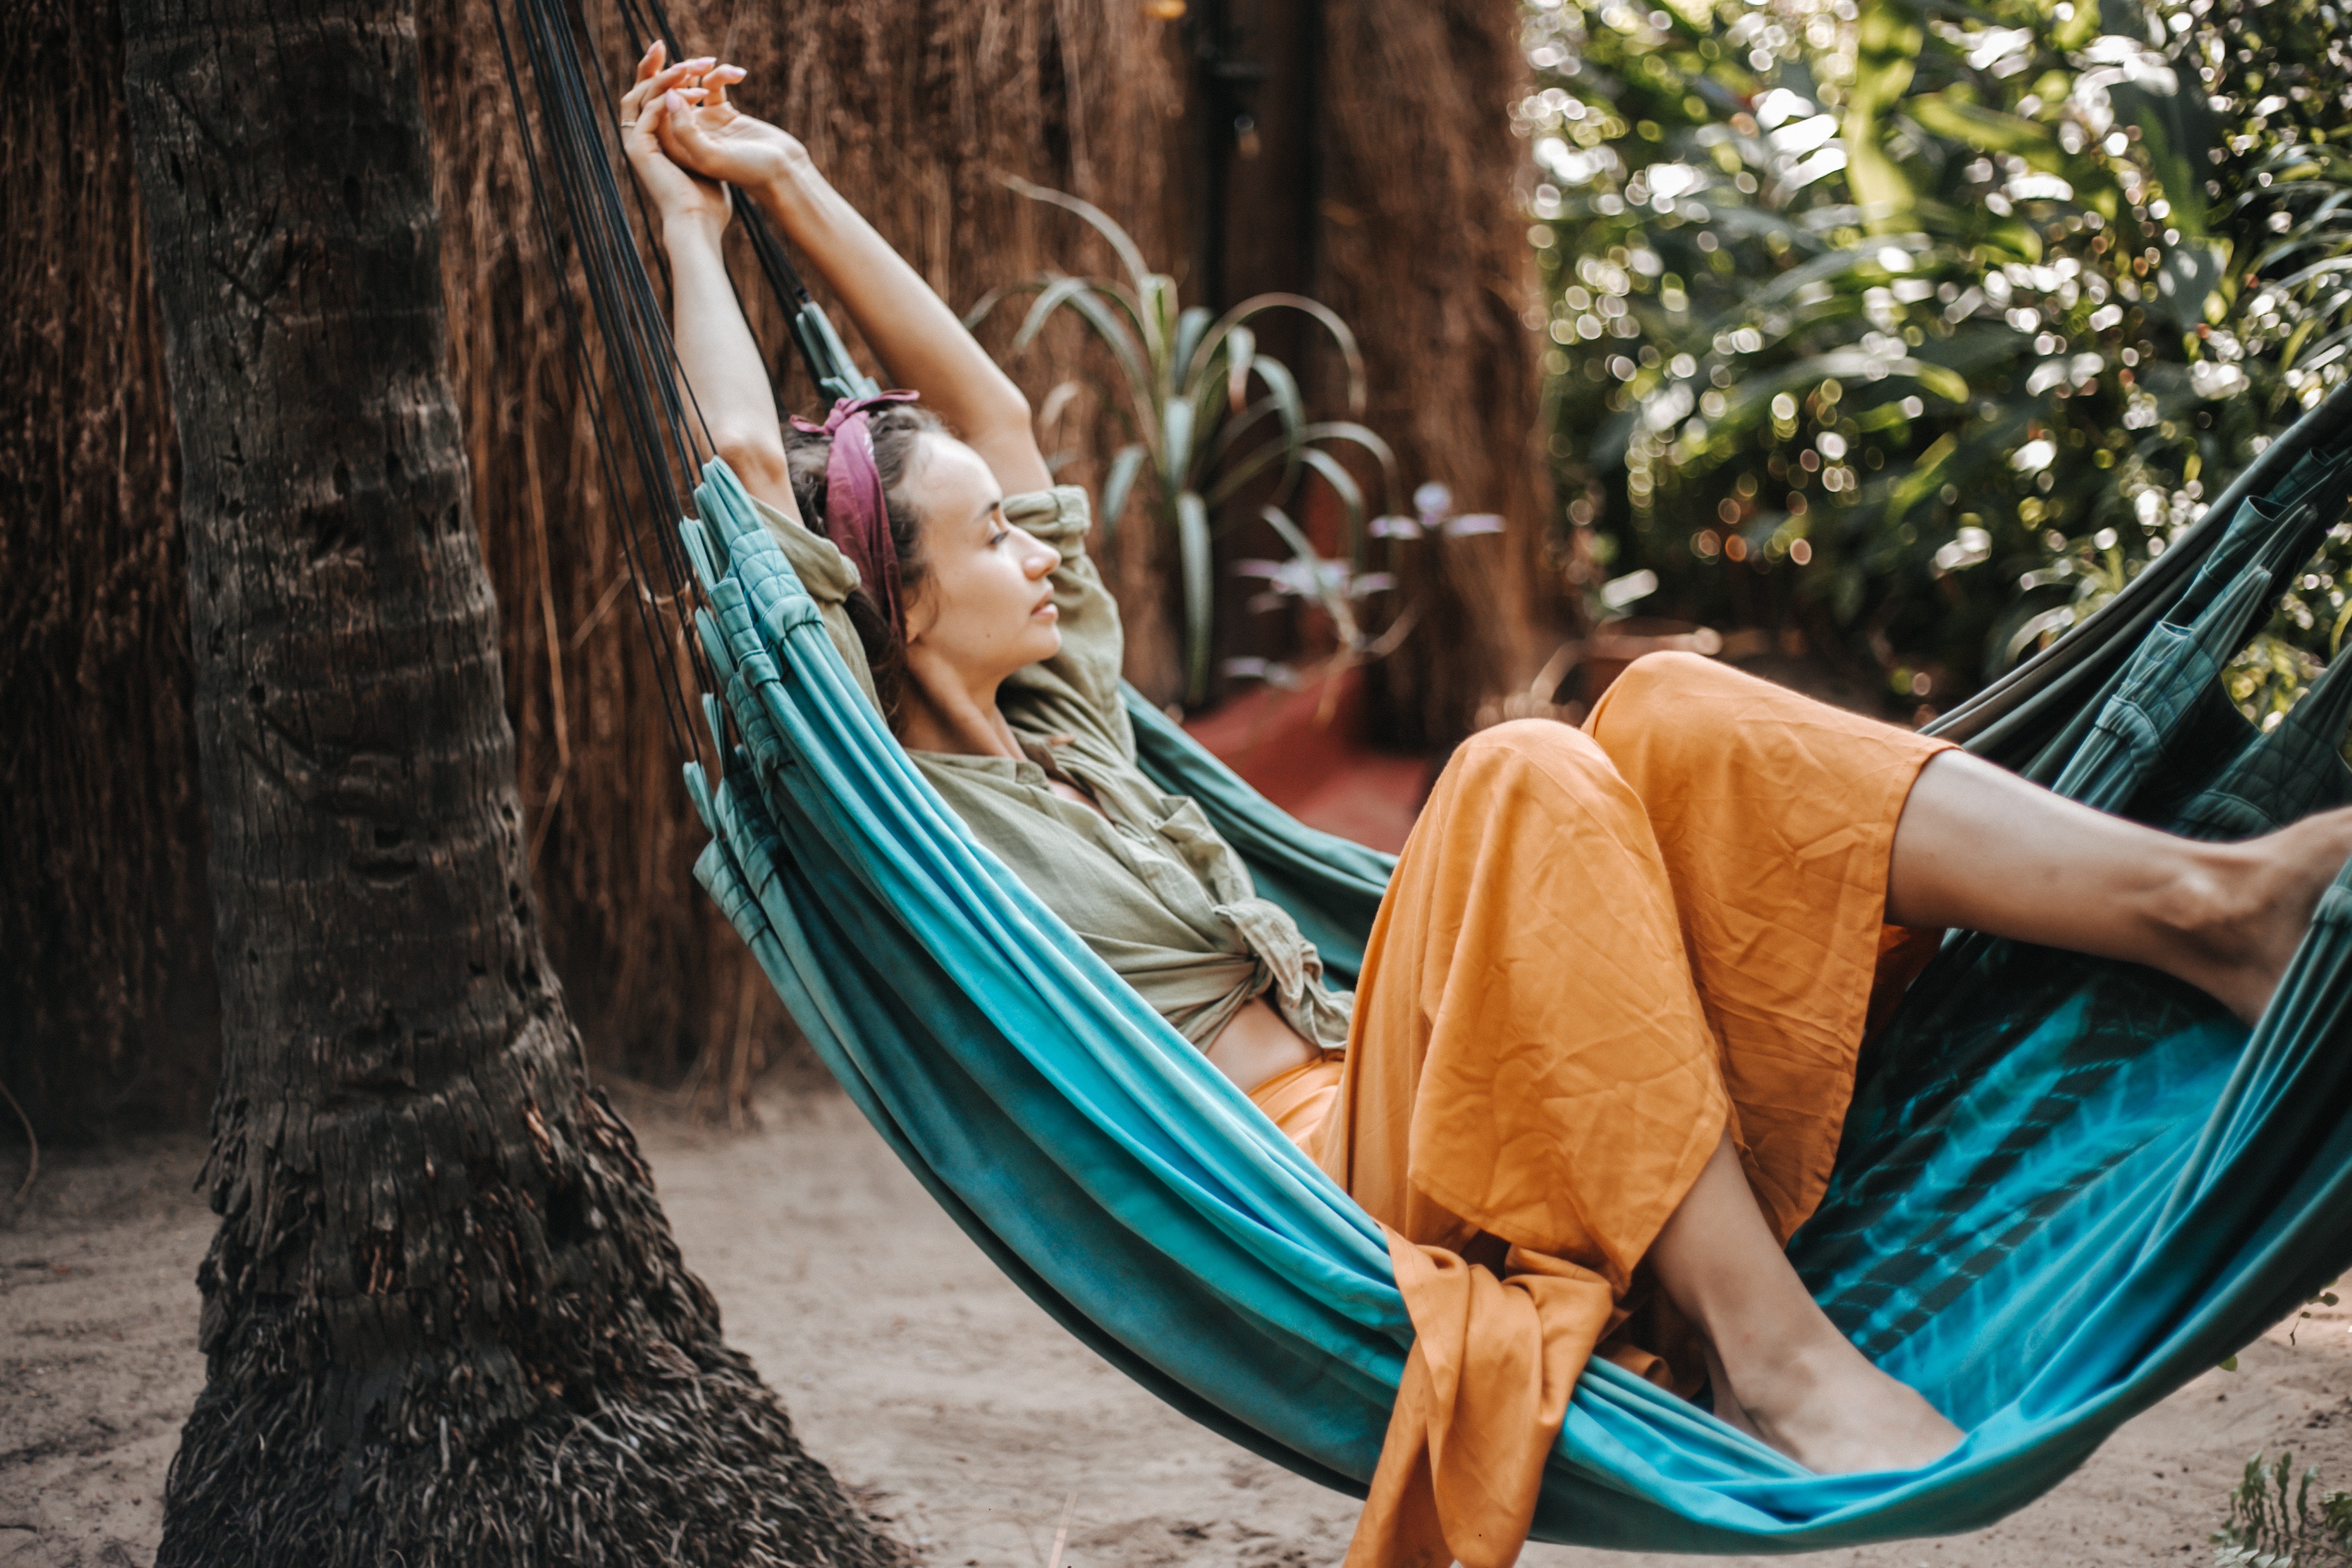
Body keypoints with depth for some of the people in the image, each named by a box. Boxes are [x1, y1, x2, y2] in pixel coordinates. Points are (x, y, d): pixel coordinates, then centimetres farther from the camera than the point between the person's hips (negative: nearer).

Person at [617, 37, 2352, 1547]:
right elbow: (746, 464, -6)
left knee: (1670, 720, -9)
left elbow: (989, 406, 30)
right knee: (1529, 780, -29)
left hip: (1380, 1112, 8)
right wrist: (696, 221, 8)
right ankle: (1761, 1354, -35)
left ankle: (2201, 903, -23)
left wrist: (796, 180, 31)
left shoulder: (1065, 733, 23)